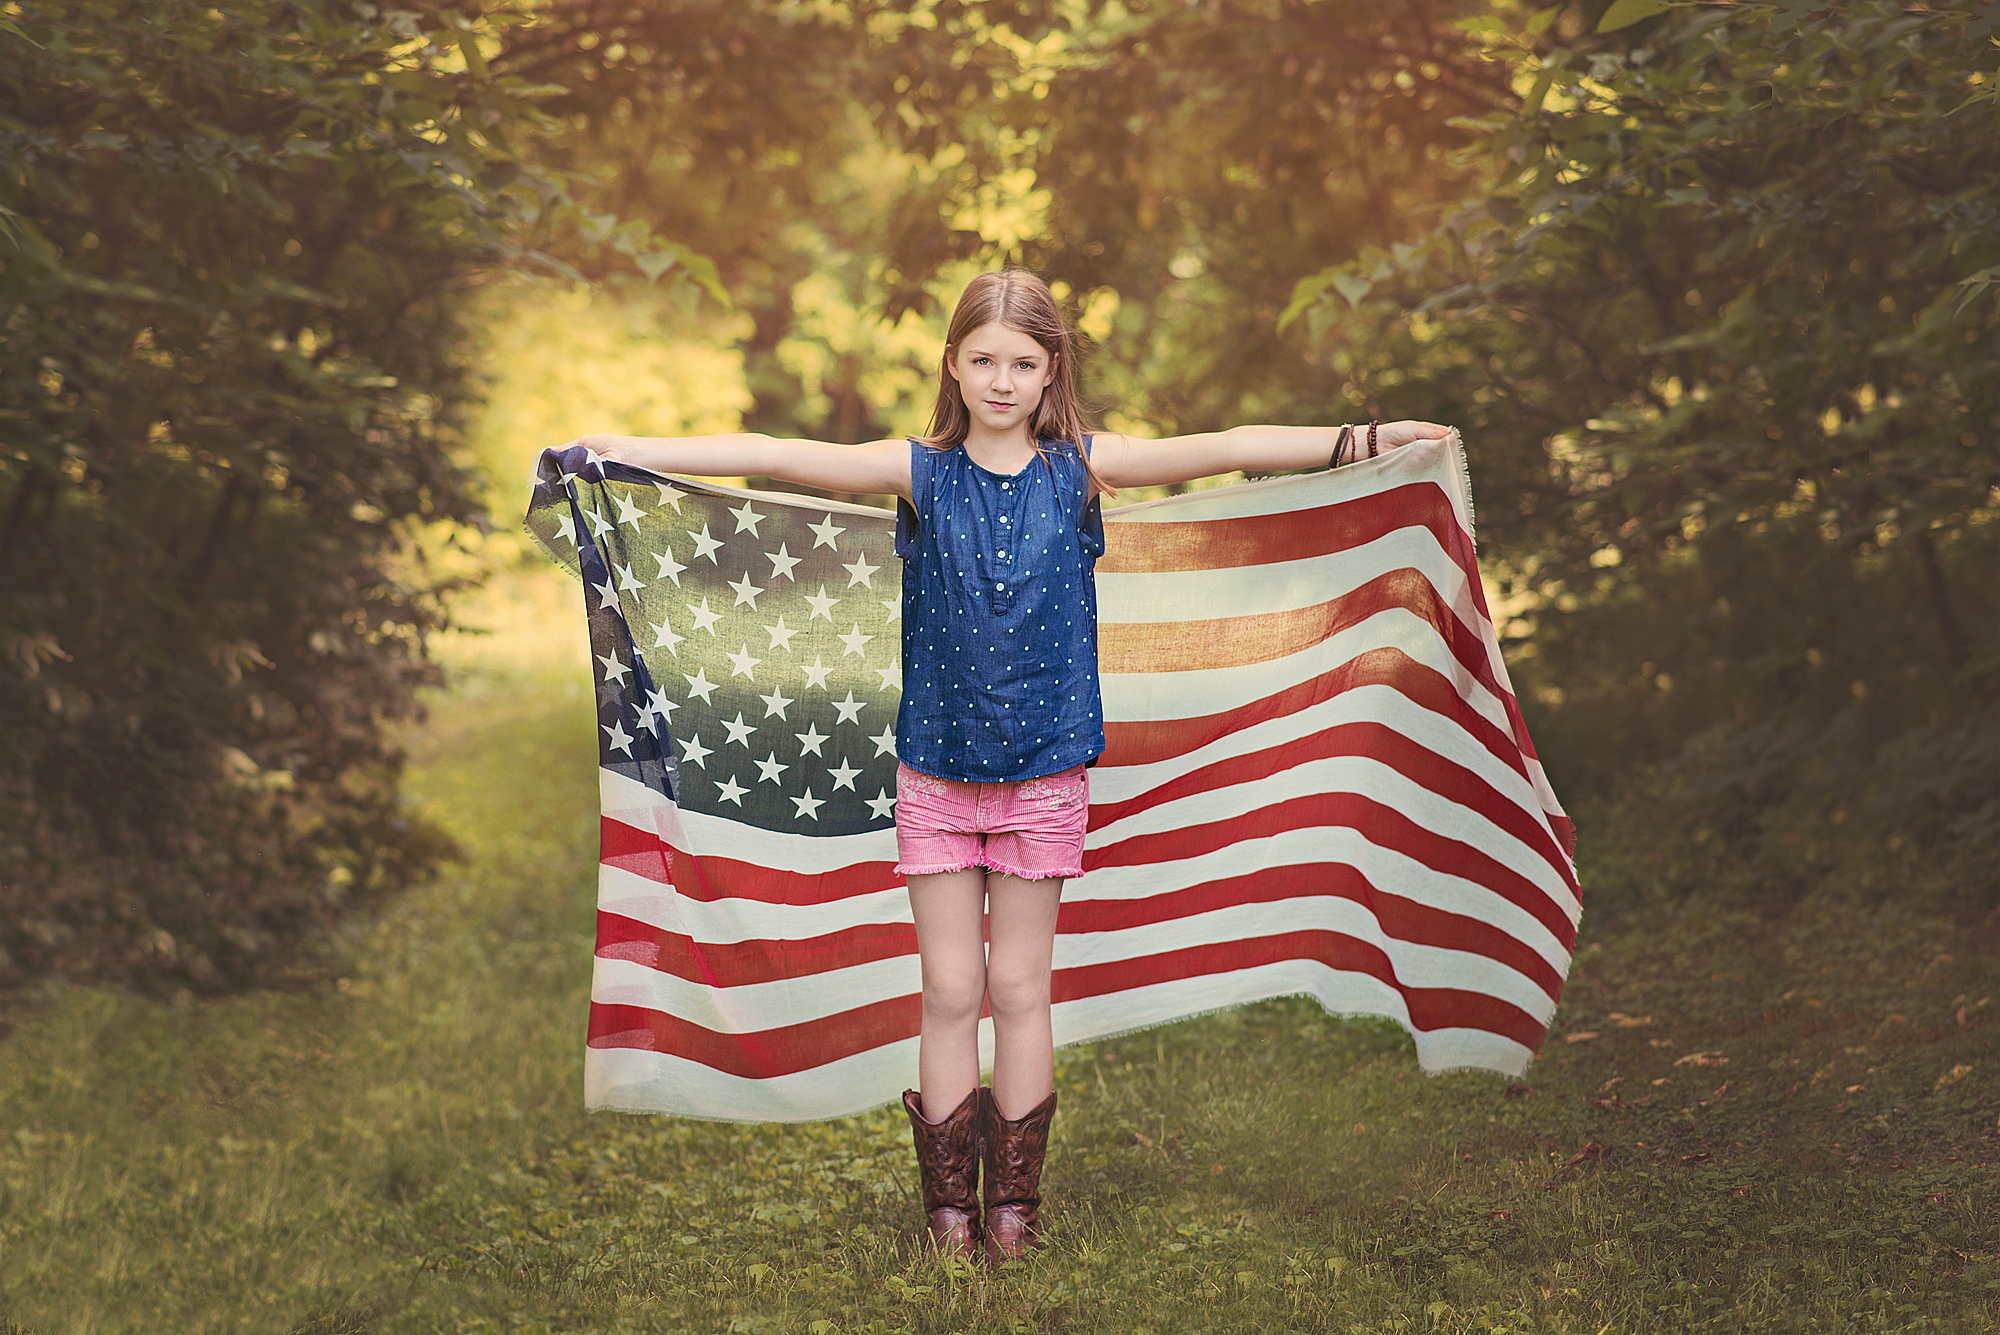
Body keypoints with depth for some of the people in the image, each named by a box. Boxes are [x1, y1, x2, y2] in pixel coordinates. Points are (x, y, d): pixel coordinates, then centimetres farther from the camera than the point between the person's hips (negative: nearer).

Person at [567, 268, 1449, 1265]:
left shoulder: (1079, 468, 0)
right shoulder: (920, 472, -1)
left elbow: (1217, 450, -5)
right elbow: (779, 457, -7)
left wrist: (1361, 441, -9)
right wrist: (635, 451, -13)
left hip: (1044, 772, 0)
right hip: (936, 771, 0)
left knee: (1020, 988, 8)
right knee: (950, 992, 5)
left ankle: (1014, 1201, 19)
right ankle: (950, 1204, 14)